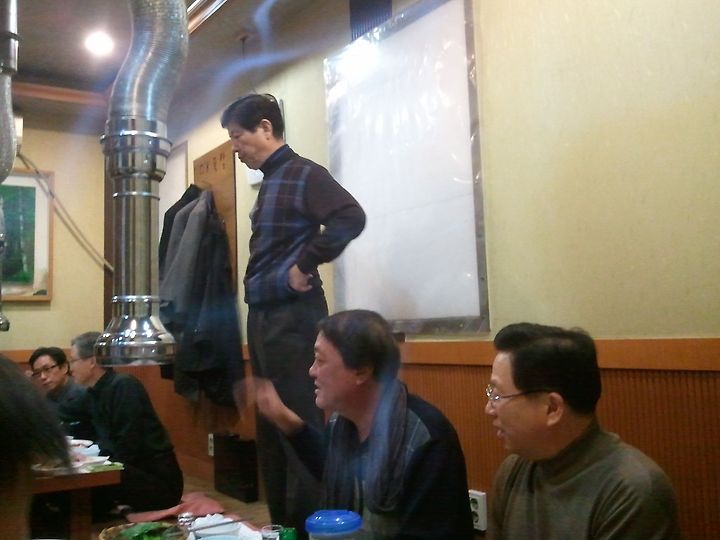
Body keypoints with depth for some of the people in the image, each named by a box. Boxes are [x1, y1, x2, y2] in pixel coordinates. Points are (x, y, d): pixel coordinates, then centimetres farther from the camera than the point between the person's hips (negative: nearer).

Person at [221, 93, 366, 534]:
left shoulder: (303, 173, -9)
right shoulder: (271, 181, 17)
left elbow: (350, 218, -24)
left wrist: (304, 267, -18)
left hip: (293, 316, -10)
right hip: (264, 316, 10)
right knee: (272, 428, 15)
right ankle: (282, 524, 27)